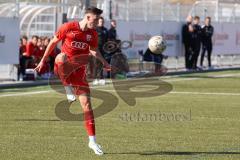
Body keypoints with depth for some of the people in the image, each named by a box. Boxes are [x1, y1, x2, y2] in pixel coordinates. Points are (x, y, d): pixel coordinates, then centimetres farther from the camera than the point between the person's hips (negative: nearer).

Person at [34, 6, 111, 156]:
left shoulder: (93, 34, 4)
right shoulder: (68, 27, -10)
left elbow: (94, 50, 22)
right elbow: (53, 42, 2)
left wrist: (104, 62, 7)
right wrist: (43, 60, 8)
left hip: (79, 70, 4)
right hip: (63, 70, -3)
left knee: (86, 103, -5)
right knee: (61, 57, -40)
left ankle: (93, 141, 0)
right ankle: (68, 88, -25)